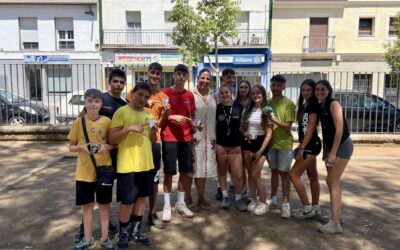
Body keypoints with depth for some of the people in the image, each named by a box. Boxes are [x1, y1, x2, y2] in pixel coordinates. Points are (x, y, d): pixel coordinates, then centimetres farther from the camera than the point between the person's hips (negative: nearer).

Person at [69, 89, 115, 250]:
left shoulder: (107, 121, -4)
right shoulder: (79, 122, -4)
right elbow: (71, 147, 2)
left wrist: (106, 146, -17)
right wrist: (82, 147, -18)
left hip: (104, 169, 0)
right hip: (84, 171, 0)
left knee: (104, 204, 10)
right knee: (87, 205, 11)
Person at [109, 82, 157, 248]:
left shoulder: (148, 115, 12)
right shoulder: (121, 112, -7)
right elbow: (112, 139, -11)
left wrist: (154, 132, -3)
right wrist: (129, 128, -23)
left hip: (147, 164, 6)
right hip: (127, 165, -6)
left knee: (141, 197, 14)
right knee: (127, 201, 2)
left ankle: (135, 231, 31)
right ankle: (123, 234, 23)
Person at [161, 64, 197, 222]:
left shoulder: (190, 95, 10)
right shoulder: (165, 93, -4)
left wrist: (193, 124, -5)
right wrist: (172, 117, -18)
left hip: (186, 138, 5)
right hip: (169, 138, -5)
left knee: (187, 171, 9)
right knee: (169, 172, 1)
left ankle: (181, 203, 25)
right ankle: (167, 206, 14)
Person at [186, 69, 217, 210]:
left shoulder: (213, 95, 9)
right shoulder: (191, 95, -7)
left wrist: (215, 136, 12)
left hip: (209, 136, 5)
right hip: (194, 135, -5)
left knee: (203, 167, 11)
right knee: (191, 167, 3)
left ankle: (201, 198, 23)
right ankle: (188, 197, 19)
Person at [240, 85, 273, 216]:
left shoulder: (266, 111, -7)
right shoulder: (247, 110, 7)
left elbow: (269, 133, -9)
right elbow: (241, 127, 14)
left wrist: (260, 151, -15)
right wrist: (245, 133, -10)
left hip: (260, 144, -5)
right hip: (247, 144, 5)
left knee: (255, 175, -8)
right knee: (250, 174, 8)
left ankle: (263, 202, 8)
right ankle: (254, 200, 23)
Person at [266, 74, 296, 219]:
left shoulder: (289, 104, -11)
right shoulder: (268, 103, 5)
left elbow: (287, 127, -15)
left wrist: (274, 120, -27)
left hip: (284, 143, -5)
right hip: (271, 142, 5)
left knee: (284, 173, -1)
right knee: (274, 171, 16)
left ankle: (286, 204, 8)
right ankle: (273, 198, 29)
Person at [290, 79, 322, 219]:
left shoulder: (314, 106, -13)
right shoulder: (304, 106, 14)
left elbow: (311, 129, -19)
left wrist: (301, 148, -22)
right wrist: (301, 146, 9)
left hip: (311, 145, -10)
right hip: (308, 145, 10)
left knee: (294, 175, -9)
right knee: (313, 176, 14)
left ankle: (307, 208, -1)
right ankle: (316, 208, 24)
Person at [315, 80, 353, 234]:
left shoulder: (333, 104, -14)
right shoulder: (321, 106, 10)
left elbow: (339, 129, -20)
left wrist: (333, 152, -22)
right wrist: (325, 150, 12)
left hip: (342, 146, -9)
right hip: (331, 146, 9)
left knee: (333, 182, -8)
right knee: (332, 182, 13)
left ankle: (335, 224, -1)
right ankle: (336, 215, 27)